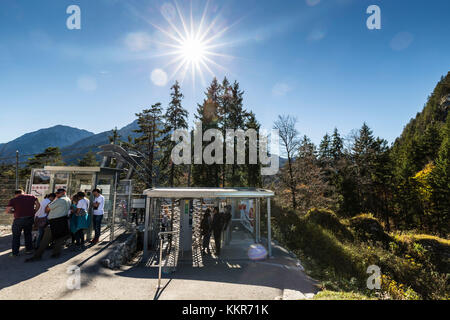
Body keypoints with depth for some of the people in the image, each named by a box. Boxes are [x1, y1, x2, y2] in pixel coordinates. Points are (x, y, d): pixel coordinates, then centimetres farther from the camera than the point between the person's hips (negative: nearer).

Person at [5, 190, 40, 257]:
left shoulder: (13, 200, -5)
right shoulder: (32, 197, 4)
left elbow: (7, 211, -8)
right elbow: (38, 205, 5)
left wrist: (14, 211, 10)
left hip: (19, 220, -3)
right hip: (30, 218, 4)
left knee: (16, 236, 12)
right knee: (28, 234, 19)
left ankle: (15, 253, 18)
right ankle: (29, 250, 25)